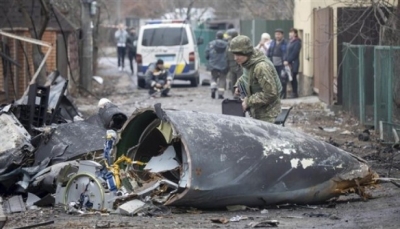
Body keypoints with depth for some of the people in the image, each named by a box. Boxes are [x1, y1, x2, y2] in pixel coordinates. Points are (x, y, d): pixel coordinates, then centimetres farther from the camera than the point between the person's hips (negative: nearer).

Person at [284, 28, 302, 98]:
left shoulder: (297, 42, -7)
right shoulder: (290, 42, 16)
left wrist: (288, 61, -16)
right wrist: (285, 60, 0)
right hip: (288, 63, 7)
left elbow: (294, 53, -14)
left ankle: (295, 93, -2)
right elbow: (287, 52, 14)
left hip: (294, 63, -7)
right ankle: (294, 92, 10)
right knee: (291, 78, 6)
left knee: (293, 77, -6)